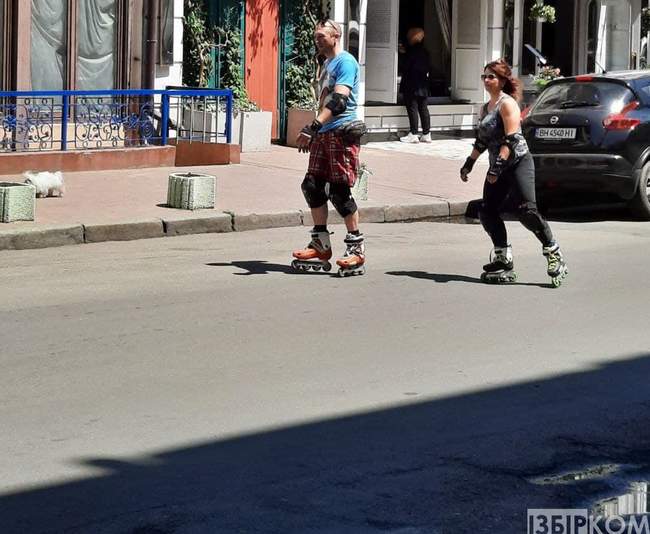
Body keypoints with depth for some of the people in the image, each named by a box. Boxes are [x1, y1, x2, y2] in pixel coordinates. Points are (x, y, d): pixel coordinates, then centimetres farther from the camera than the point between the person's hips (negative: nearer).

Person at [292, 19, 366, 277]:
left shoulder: (345, 62, -11)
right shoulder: (327, 64, 19)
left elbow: (338, 100, -23)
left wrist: (313, 127, -32)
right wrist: (313, 133, 26)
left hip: (342, 132, -9)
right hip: (323, 134, 9)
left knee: (340, 190, -9)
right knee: (312, 186, 4)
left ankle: (356, 249, -1)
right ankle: (321, 246, 11)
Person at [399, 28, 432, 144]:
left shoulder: (411, 51, -13)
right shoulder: (424, 51, 9)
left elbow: (406, 68, -12)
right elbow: (427, 67, 12)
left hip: (412, 86, -7)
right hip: (423, 85, 7)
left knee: (412, 109, -4)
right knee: (423, 108, 9)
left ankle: (413, 134, -4)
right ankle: (426, 134, 9)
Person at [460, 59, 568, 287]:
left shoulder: (507, 103, -8)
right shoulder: (485, 108, 18)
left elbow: (511, 138, -17)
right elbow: (482, 140, 28)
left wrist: (498, 166, -24)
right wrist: (469, 164, 26)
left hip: (518, 162, -9)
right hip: (498, 167, 9)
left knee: (526, 210, -19)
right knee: (487, 212, -1)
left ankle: (554, 254, -11)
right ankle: (503, 260, 4)